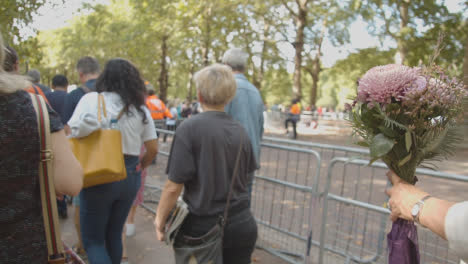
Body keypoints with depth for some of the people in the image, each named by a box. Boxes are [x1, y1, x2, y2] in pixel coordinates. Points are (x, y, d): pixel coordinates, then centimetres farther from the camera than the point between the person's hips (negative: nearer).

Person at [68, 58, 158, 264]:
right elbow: (153, 149, 5)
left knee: (92, 239, 10)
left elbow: (71, 134, -14)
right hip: (130, 176, 4)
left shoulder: (91, 100, -5)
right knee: (114, 235, 21)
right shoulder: (141, 109, 4)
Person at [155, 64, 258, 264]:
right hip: (242, 225, 4)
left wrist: (160, 219, -1)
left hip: (203, 226, -4)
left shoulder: (190, 128, -14)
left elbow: (174, 186, -15)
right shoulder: (240, 130, 1)